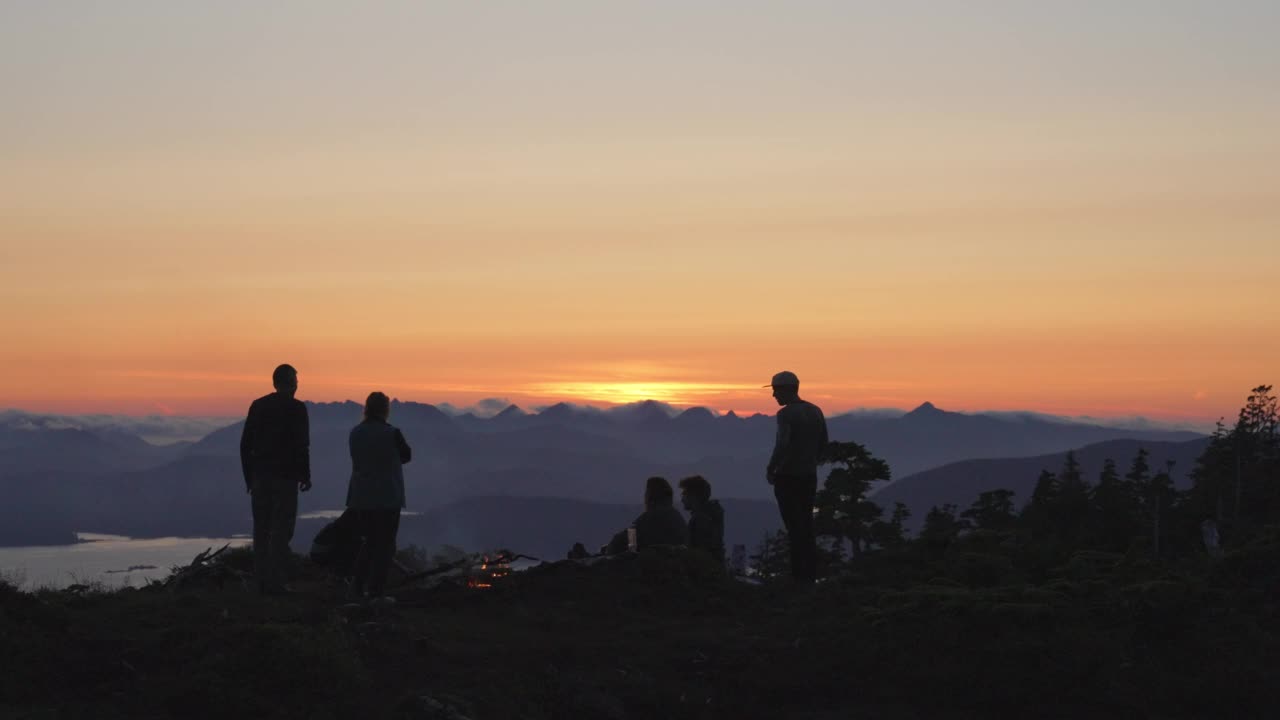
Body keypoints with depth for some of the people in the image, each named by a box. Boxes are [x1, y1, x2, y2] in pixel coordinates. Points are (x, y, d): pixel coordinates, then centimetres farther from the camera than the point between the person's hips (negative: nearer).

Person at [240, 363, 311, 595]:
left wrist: (249, 477, 14)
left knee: (261, 530, 9)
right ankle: (275, 582, -5)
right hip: (285, 477, -5)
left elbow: (245, 444, 8)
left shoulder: (258, 406, 8)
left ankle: (262, 581, 9)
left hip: (260, 476, 5)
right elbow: (301, 446, -12)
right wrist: (305, 476, -1)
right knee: (281, 530, -2)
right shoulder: (296, 408, -7)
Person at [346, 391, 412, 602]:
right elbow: (406, 456, 2)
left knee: (370, 541, 19)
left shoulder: (355, 433, 2)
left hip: (360, 497, 5)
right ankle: (376, 591, 1)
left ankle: (357, 587, 14)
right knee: (385, 545, 4)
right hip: (388, 497, -5)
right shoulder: (392, 433, -14)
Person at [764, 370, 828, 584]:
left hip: (788, 478, -7)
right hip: (809, 476, 7)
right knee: (807, 525, 14)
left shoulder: (786, 414, -15)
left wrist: (770, 469, -12)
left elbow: (782, 446, -24)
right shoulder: (815, 411, 7)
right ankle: (811, 572, 15)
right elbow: (824, 443, 11)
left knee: (795, 527, -2)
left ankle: (799, 575, -2)